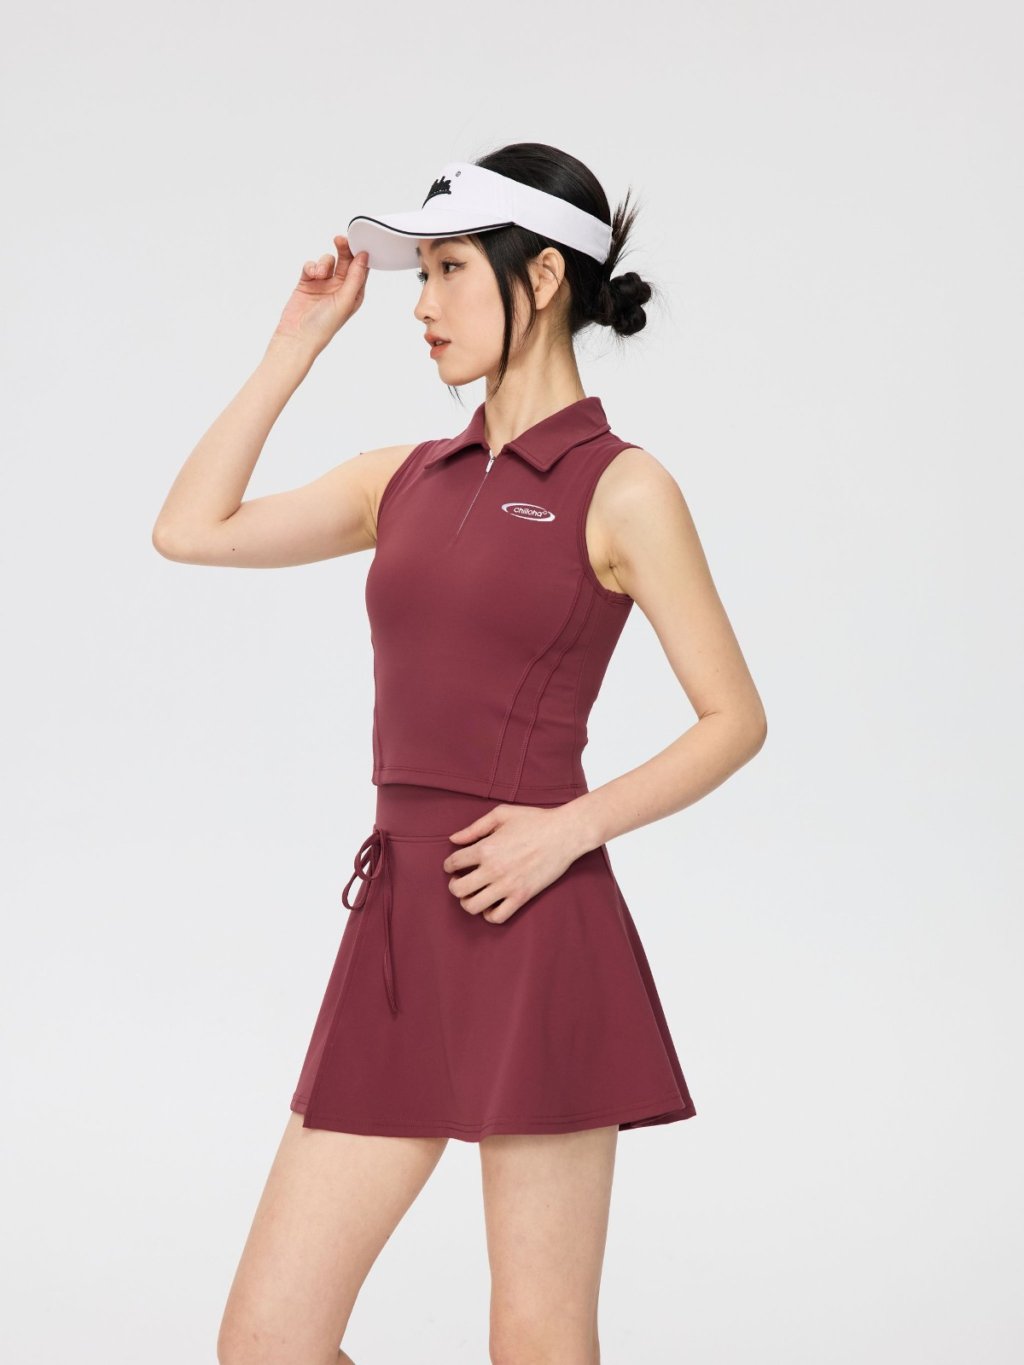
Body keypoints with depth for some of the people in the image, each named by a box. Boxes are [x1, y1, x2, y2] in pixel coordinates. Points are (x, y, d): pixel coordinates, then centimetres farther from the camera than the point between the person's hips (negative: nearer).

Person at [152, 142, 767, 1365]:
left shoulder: (619, 488, -2)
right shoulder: (410, 479, 15)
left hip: (533, 937, -6)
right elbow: (189, 530, 14)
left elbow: (736, 718, -2)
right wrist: (298, 342, 14)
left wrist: (573, 825, -15)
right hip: (402, 932, 6)